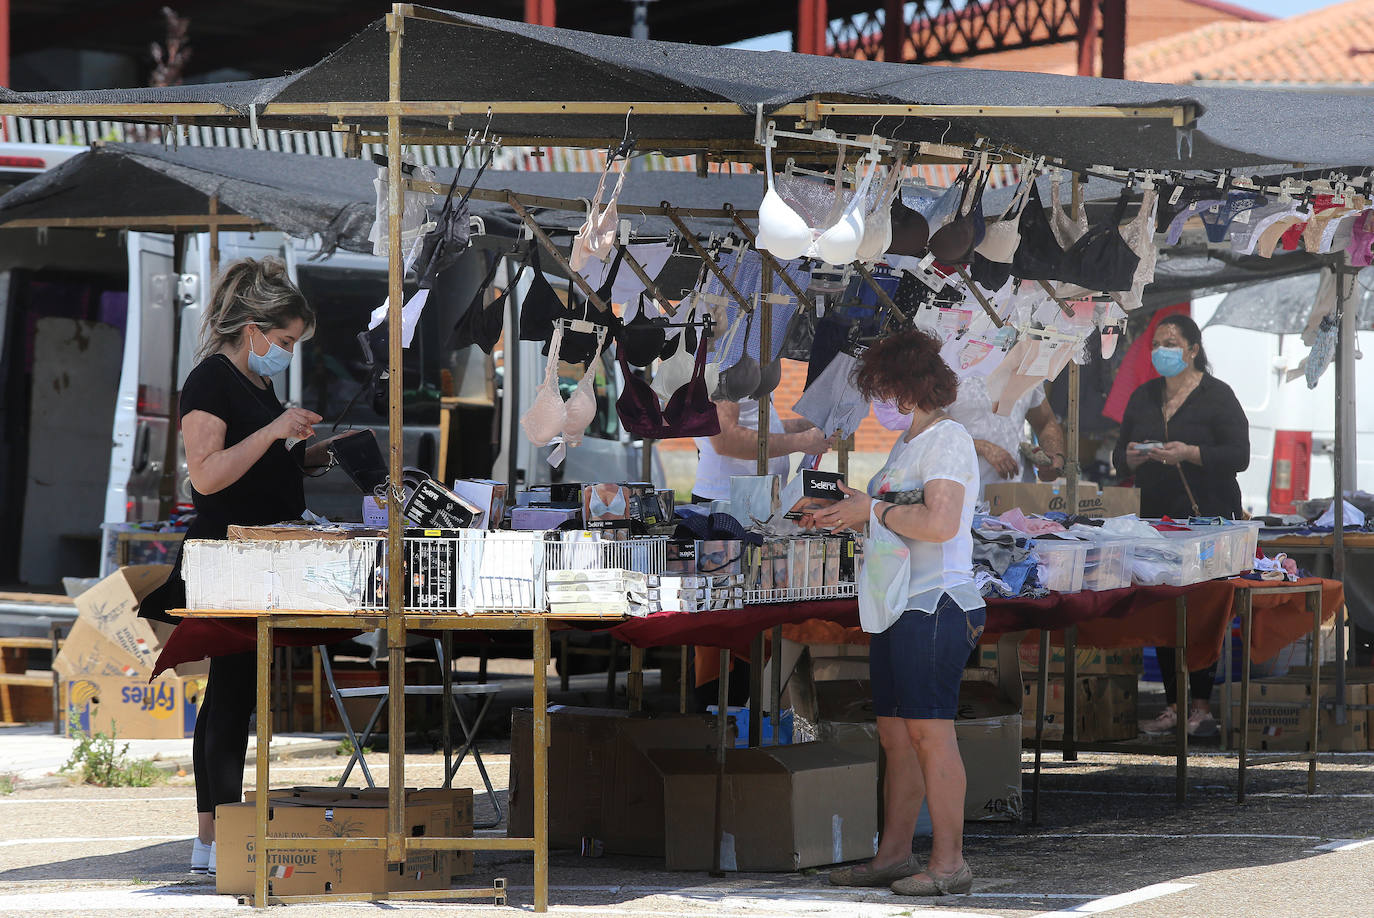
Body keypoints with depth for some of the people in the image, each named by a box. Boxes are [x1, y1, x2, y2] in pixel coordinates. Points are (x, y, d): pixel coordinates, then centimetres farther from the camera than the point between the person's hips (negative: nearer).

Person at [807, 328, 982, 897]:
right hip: (896, 609, 10)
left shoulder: (948, 439, -9)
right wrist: (850, 514, 13)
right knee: (895, 736, 10)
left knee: (929, 731, -10)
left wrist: (875, 510, -11)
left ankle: (949, 861, -9)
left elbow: (939, 523, -21)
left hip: (933, 604, -10)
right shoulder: (909, 443, 21)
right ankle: (893, 855, 14)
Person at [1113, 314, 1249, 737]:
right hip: (1157, 518, 5)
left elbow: (1239, 455, -10)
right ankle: (1173, 705, 8)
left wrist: (1189, 454, -21)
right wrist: (1132, 457, -6)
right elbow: (1120, 456, 17)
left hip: (1208, 517, -5)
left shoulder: (1216, 396, -2)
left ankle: (1202, 706, -2)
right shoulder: (1144, 397, 14)